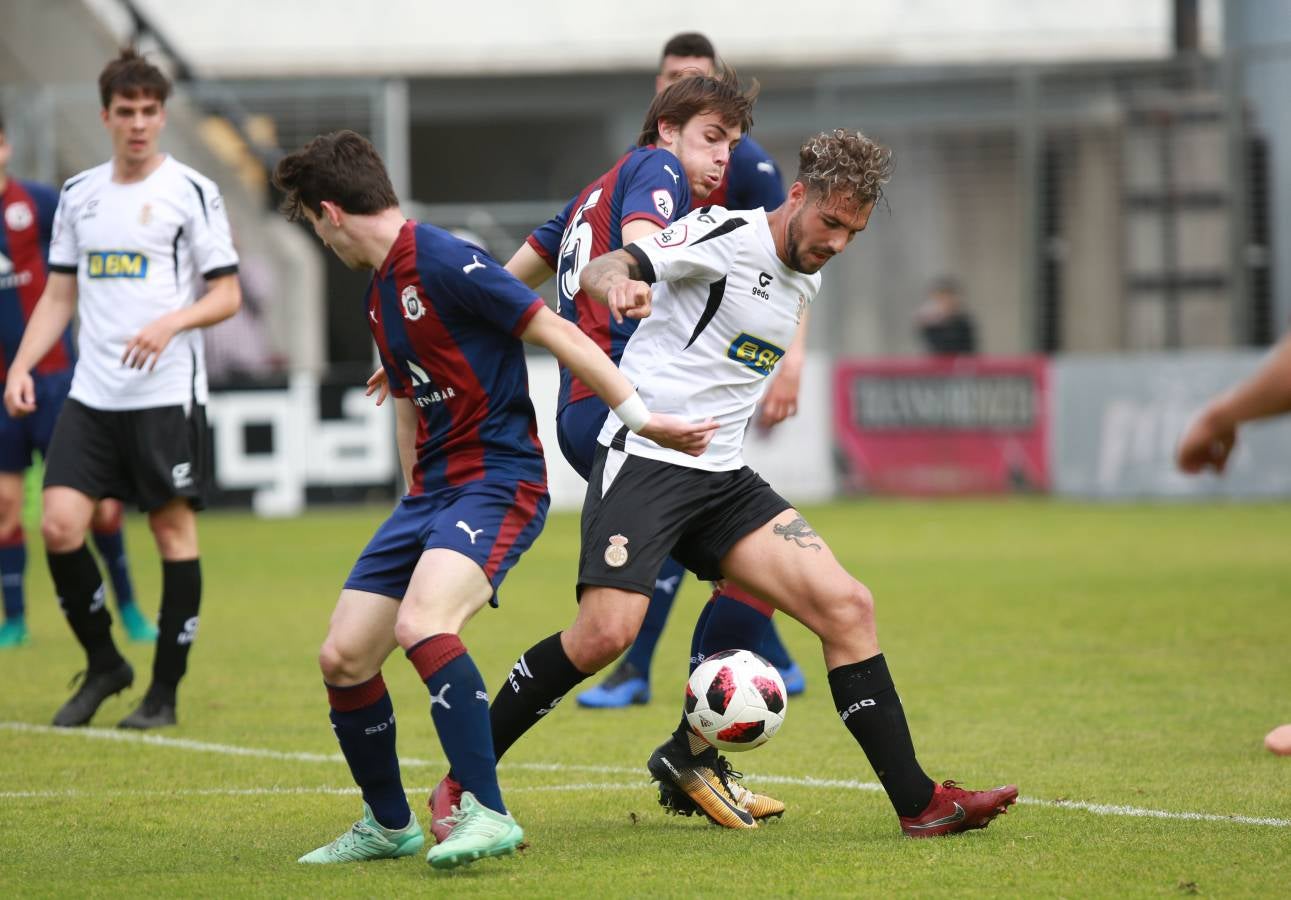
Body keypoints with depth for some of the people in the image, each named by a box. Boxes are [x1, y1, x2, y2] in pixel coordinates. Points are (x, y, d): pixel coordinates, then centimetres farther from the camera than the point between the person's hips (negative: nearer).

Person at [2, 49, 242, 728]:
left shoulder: (191, 192, -2)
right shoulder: (78, 194, 12)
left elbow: (227, 295, -3)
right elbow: (60, 295, 17)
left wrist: (172, 322, -21)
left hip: (167, 394, -4)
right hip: (91, 393, 4)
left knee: (173, 528, -1)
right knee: (59, 524, -7)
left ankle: (164, 691, 9)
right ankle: (103, 665, 12)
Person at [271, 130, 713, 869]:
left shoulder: (440, 262, -13)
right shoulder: (382, 295, 16)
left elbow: (557, 334, -15)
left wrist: (642, 419, -17)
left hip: (498, 480, -9)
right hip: (431, 492, 9)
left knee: (421, 625, -32)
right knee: (343, 659, 5)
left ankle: (488, 814, -28)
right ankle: (389, 826, 23)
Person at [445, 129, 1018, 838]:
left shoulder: (805, 280, 16)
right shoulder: (728, 237, -9)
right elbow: (600, 271, -22)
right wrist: (618, 285, -42)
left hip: (722, 478, 8)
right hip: (643, 459, -7)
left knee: (847, 606, -5)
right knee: (605, 634, -23)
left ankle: (918, 804, -2)